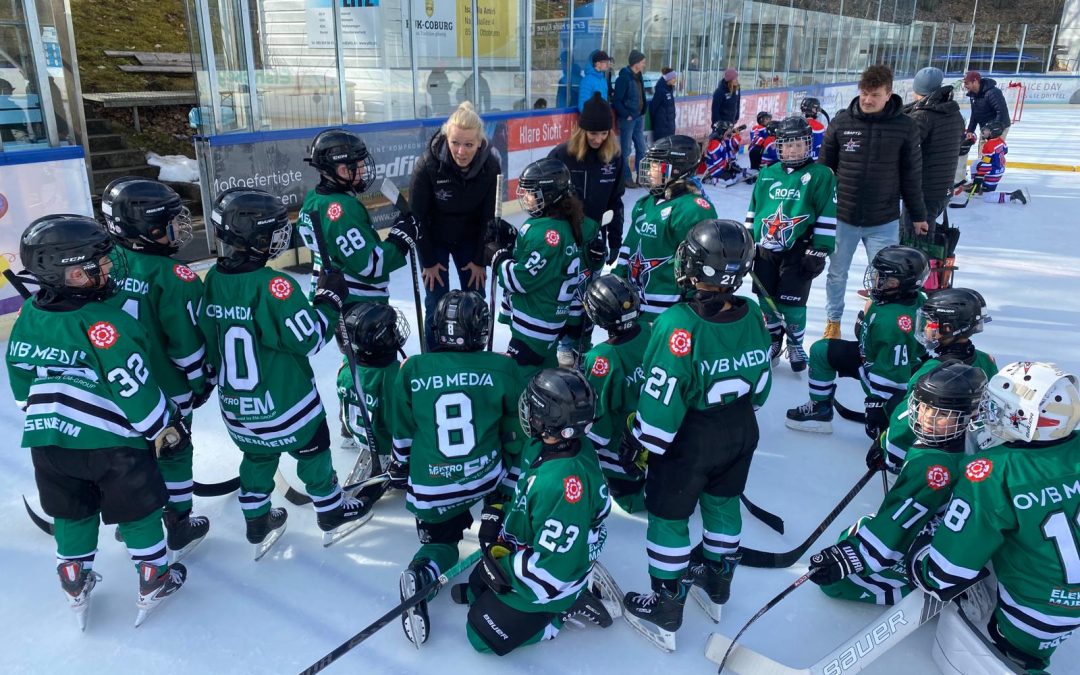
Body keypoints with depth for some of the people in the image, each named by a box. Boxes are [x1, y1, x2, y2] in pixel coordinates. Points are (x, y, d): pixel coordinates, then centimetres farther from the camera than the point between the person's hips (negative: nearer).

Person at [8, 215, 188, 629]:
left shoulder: (26, 318, -2)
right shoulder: (103, 323, -24)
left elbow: (21, 386, 10)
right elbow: (135, 390, -21)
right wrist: (167, 429, -8)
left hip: (48, 442, 6)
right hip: (112, 442, -6)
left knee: (72, 513, 23)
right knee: (138, 511, 14)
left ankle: (75, 584, 37)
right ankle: (154, 580, 28)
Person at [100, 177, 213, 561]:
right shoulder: (172, 276, -23)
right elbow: (188, 339, -19)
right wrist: (203, 381, -3)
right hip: (165, 389, -5)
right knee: (173, 453, 13)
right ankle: (179, 529, 26)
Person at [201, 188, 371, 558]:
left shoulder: (213, 280, -7)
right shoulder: (272, 285, -27)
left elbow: (209, 345, 4)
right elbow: (310, 340, -21)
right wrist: (330, 299, -11)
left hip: (236, 404, 6)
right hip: (285, 402, -5)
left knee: (256, 458, 25)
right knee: (313, 452, 17)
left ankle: (257, 526, 39)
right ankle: (333, 516, 34)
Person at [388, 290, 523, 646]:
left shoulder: (412, 370, -7)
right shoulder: (502, 368, -9)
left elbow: (402, 434, 5)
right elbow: (515, 433, 0)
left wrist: (400, 472, 24)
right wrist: (515, 482, 15)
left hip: (429, 487, 0)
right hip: (486, 477, 0)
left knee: (441, 541, 24)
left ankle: (422, 573, -9)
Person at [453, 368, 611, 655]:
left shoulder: (567, 481, -39)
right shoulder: (543, 445, -11)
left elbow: (551, 569, -33)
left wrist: (500, 561, -23)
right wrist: (498, 510, 2)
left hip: (547, 580, -9)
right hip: (524, 548, 9)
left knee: (482, 635, 3)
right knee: (475, 588, 22)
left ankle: (566, 609, 6)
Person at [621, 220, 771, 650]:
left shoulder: (679, 326, -30)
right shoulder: (753, 315, -11)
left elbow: (661, 398, -24)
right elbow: (761, 381, 3)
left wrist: (646, 441, -7)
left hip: (687, 441, -6)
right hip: (740, 433, 6)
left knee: (669, 517, 12)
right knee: (723, 504, 25)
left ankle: (665, 615, 25)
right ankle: (716, 589, 46)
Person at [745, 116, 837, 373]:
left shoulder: (821, 175, -6)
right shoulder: (767, 174, 9)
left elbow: (828, 217, -8)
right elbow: (753, 210, 16)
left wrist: (819, 251, -11)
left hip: (798, 251, -4)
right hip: (765, 249, 5)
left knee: (791, 302, -2)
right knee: (766, 300, 10)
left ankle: (795, 344, 23)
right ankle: (773, 341, 31)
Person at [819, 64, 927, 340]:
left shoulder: (905, 126, -5)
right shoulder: (842, 121, -5)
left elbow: (911, 175, 2)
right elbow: (824, 166, 4)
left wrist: (918, 215, 8)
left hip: (884, 221, -1)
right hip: (843, 217, 1)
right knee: (837, 273, 14)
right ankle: (833, 322, 35)